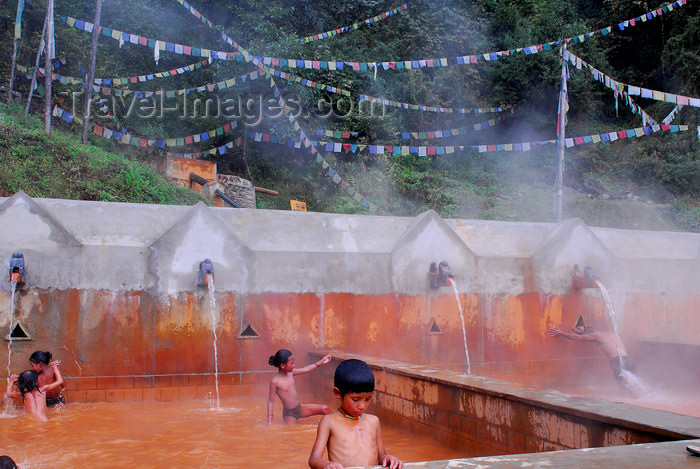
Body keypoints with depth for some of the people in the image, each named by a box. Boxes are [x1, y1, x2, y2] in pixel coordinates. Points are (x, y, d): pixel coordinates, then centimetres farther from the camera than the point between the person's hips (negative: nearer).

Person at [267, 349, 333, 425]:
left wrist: (321, 362, 13)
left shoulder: (291, 373, 0)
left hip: (300, 408, 7)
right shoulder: (275, 381, -19)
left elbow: (306, 369, 11)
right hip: (289, 414, -7)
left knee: (325, 409, 5)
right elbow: (271, 401, -14)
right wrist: (269, 420, -18)